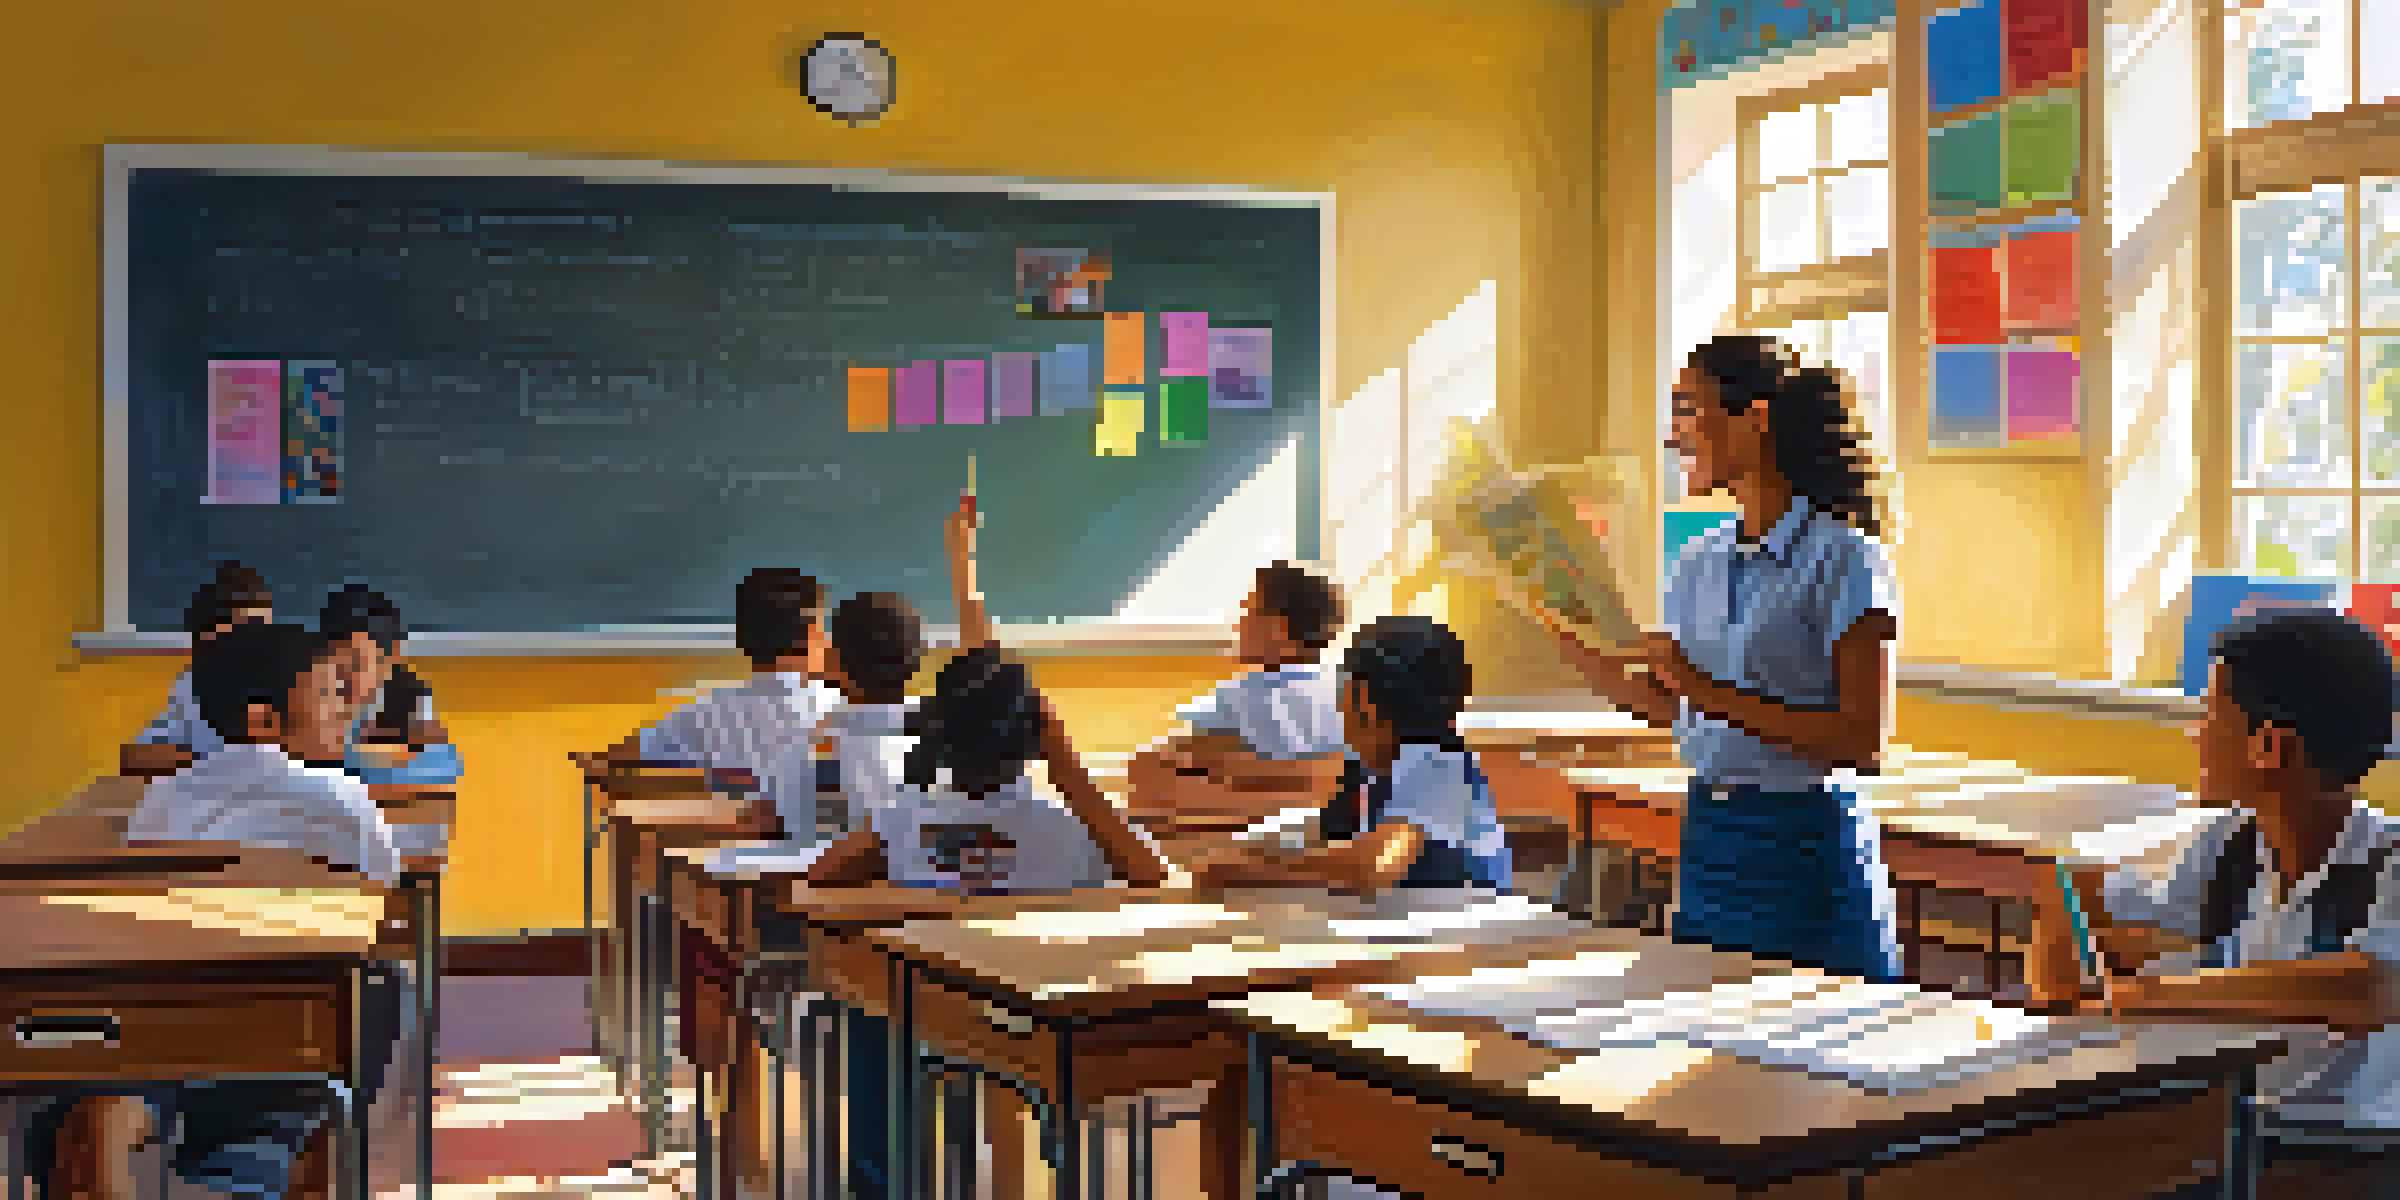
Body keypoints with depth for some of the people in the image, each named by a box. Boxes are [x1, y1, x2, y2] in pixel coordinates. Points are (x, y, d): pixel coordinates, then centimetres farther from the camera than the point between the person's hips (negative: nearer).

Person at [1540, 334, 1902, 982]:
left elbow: (1861, 742, -15)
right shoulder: (1700, 561, 8)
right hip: (1706, 837, 7)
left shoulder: (1844, 558, -12)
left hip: (1806, 846, -6)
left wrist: (1716, 696, -21)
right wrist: (1560, 634, 10)